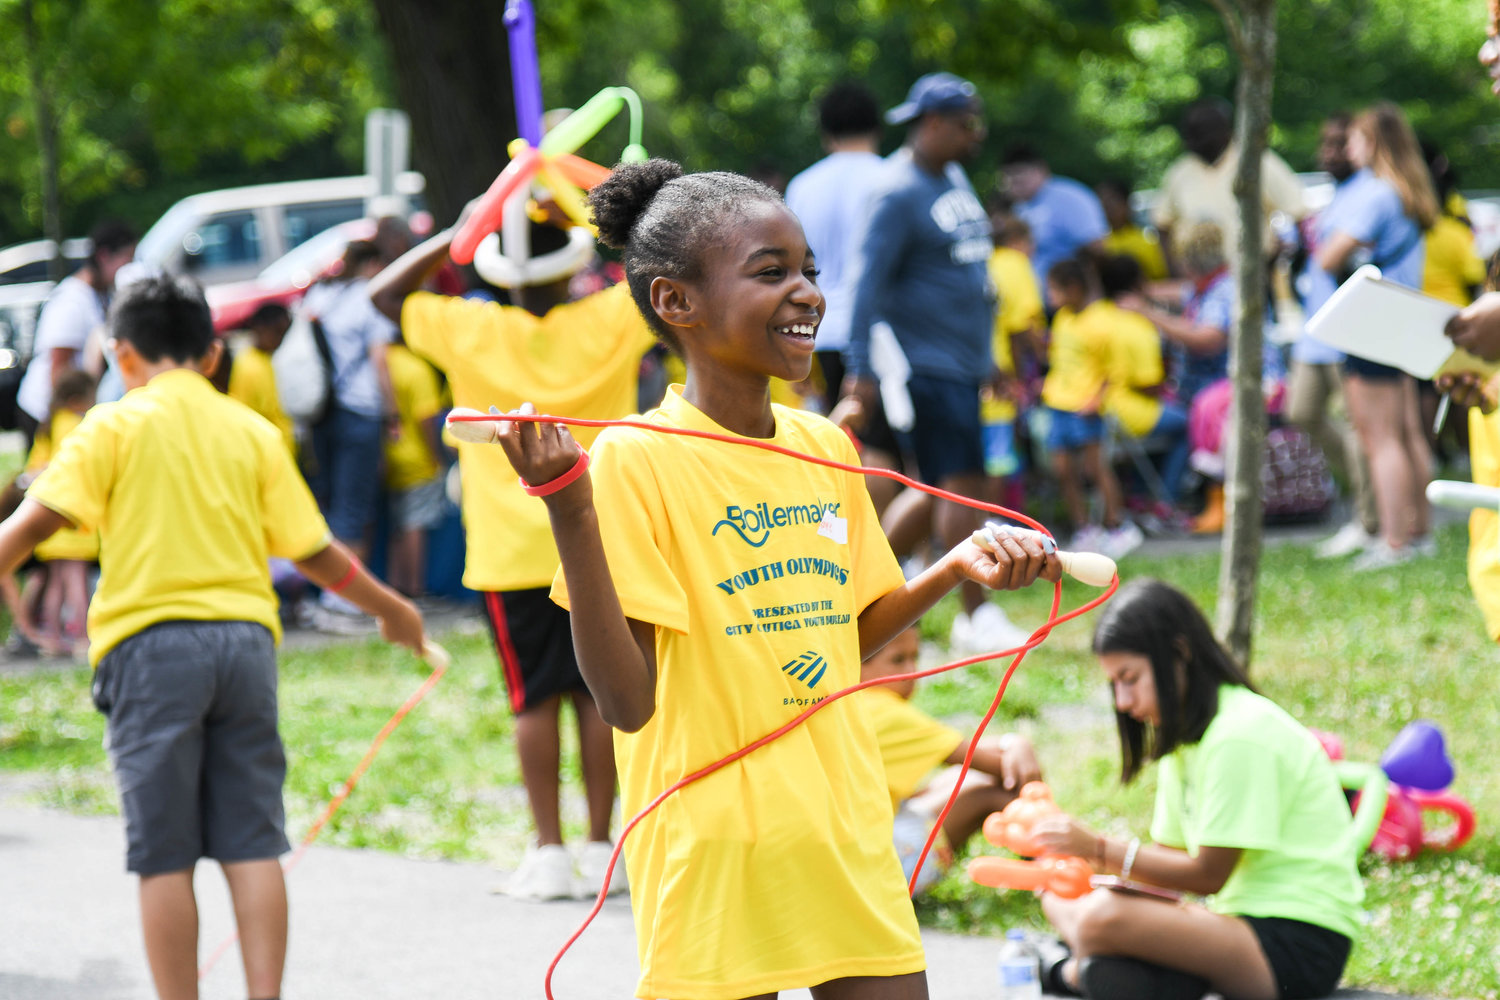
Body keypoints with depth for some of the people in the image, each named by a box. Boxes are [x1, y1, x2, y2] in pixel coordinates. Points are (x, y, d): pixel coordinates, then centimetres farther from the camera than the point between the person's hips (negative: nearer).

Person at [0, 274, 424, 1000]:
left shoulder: (115, 427, 2)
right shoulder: (252, 432, 12)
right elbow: (315, 552, 13)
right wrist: (390, 608, 28)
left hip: (151, 643, -3)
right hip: (246, 639, 3)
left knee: (165, 856, 0)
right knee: (252, 844, 5)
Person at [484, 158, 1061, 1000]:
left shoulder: (826, 448, 9)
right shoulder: (637, 460, -11)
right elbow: (627, 699, -17)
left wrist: (957, 570, 7)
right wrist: (569, 511, -26)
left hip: (851, 840, 6)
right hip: (716, 857, -6)